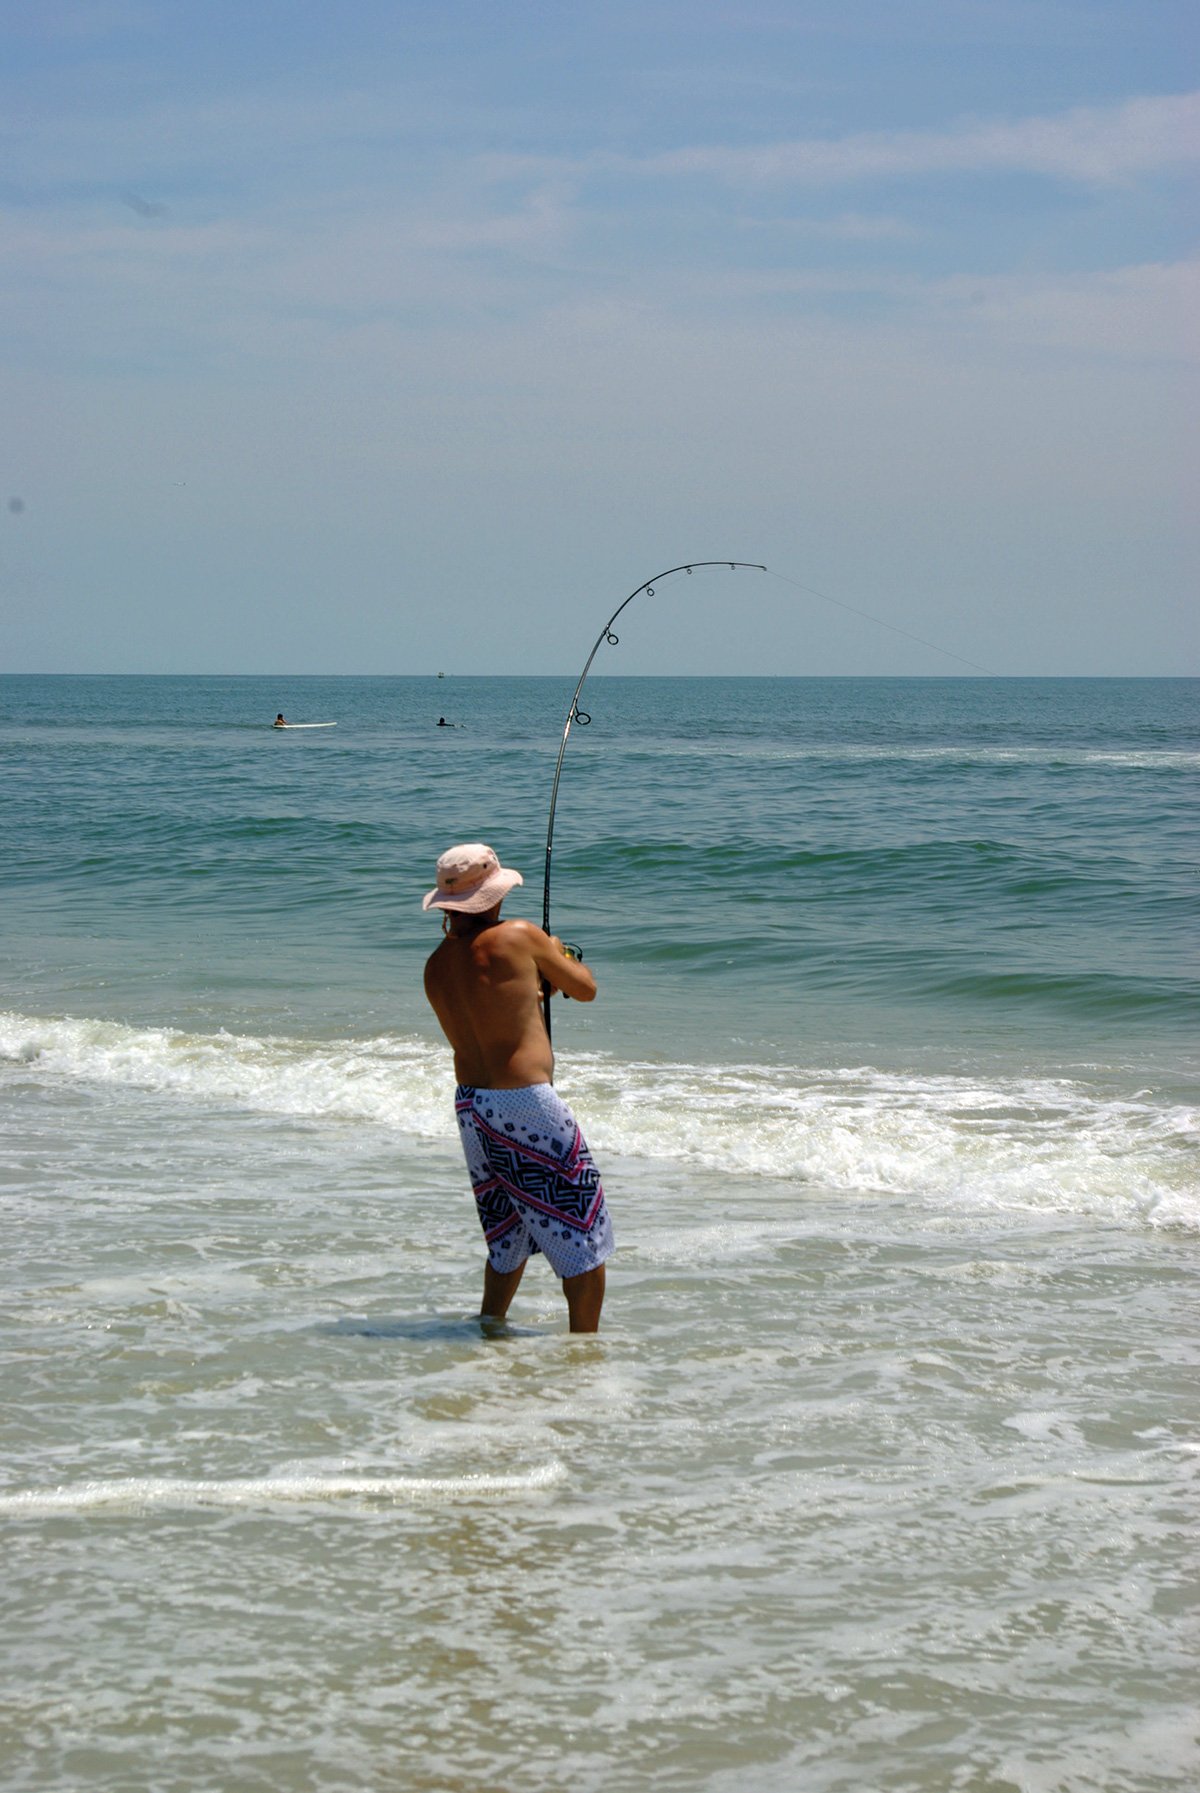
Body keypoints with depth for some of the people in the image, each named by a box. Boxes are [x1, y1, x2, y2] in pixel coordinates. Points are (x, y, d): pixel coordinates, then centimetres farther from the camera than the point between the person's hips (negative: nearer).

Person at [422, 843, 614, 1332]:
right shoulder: (519, 937, -9)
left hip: (470, 1104, 7)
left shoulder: (436, 967, 8)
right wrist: (559, 953, 22)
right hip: (525, 1103, -7)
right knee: (583, 1235, 1)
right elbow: (586, 989, 3)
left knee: (508, 1235, 24)